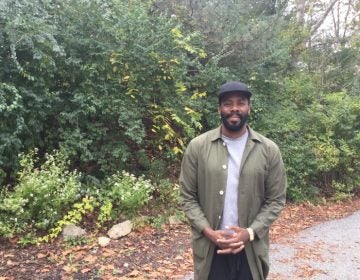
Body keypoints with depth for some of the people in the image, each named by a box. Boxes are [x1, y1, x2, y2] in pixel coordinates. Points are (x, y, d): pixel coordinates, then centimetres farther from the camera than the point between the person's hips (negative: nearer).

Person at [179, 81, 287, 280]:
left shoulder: (269, 150, -1)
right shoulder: (197, 146, -2)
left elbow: (276, 200, 0)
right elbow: (187, 197, 0)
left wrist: (250, 232, -11)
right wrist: (207, 231, -11)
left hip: (251, 248, 1)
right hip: (209, 247, 0)